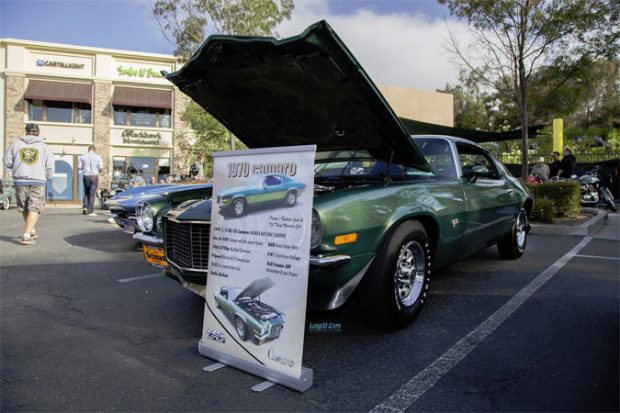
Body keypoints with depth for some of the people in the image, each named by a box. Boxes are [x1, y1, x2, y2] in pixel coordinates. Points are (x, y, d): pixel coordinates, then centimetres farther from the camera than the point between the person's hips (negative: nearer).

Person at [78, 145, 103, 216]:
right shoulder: (98, 157, -2)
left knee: (86, 192, 19)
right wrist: (99, 171, 14)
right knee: (92, 193, -2)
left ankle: (85, 207, 7)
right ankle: (91, 211, -3)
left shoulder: (82, 157, 4)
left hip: (85, 176, 2)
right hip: (94, 176, -2)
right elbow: (101, 167, -8)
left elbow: (79, 167, 1)